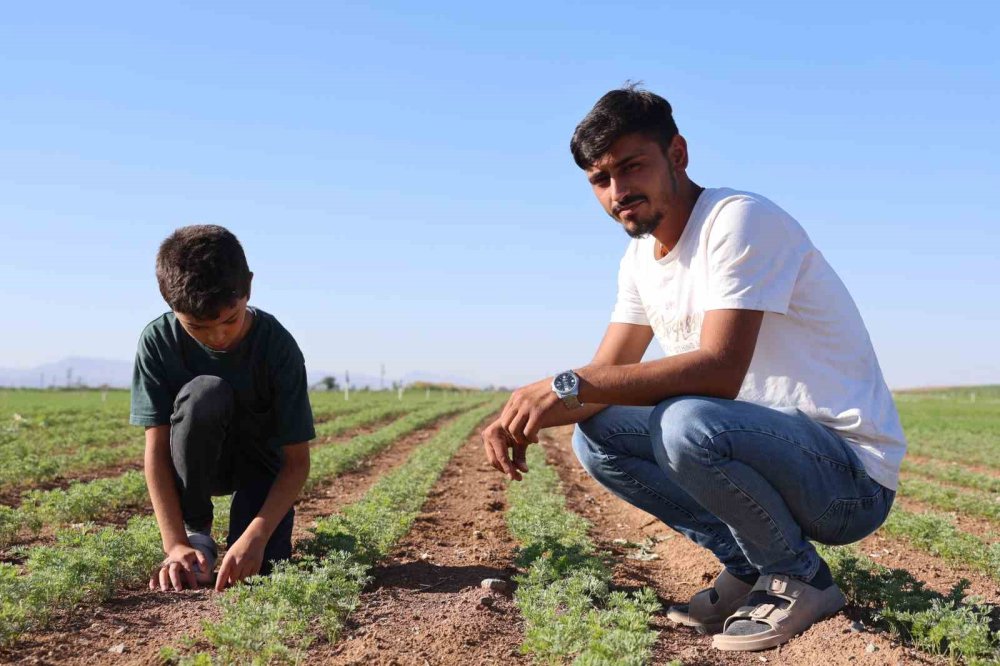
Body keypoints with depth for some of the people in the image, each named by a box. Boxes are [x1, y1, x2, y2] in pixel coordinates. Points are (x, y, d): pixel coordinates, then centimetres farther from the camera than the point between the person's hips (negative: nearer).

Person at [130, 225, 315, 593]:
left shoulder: (278, 346, -26)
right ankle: (195, 531, -13)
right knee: (204, 393, -33)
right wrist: (175, 545, -32)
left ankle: (243, 528, 13)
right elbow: (157, 448, -22)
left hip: (261, 462, 0)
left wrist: (256, 536, -37)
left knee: (260, 566, -25)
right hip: (195, 462, 1)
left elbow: (297, 460, -23)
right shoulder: (158, 341, -22)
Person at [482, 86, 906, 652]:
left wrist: (568, 384, -30)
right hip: (767, 444, 8)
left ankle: (801, 578, -6)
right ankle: (749, 567, 8)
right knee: (595, 437, 2)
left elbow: (720, 370, -30)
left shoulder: (739, 220, -19)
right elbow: (608, 375, 7)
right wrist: (525, 415, -13)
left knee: (687, 423, -34)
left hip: (855, 476, -8)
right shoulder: (640, 260, 8)